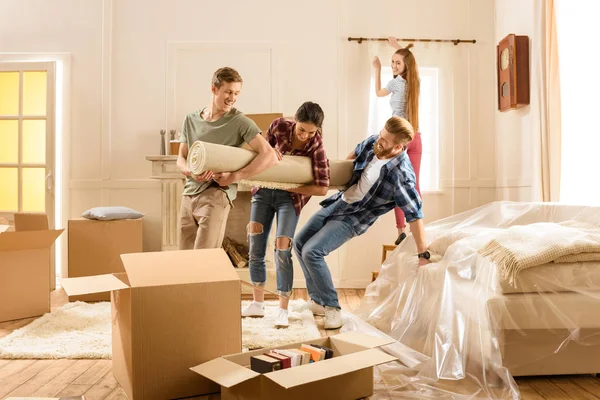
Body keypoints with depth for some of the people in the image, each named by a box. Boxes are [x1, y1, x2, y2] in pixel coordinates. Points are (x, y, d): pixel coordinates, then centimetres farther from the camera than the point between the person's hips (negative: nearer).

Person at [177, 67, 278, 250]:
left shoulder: (240, 121, -6)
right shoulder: (191, 119, 10)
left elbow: (269, 155, -15)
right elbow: (181, 159, 13)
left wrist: (233, 177, -18)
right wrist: (190, 171, -11)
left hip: (216, 196, -6)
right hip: (189, 195, 6)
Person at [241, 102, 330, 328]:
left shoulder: (316, 147, -21)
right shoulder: (279, 126, -14)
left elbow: (322, 188, -22)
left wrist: (289, 187, -23)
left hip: (290, 197, -3)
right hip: (263, 191, 4)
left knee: (282, 250, -13)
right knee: (255, 249, 3)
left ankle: (283, 310, 2)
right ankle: (257, 304, 19)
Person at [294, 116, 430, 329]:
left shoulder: (401, 175, -30)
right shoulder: (373, 142, -10)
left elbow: (414, 215, -28)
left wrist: (423, 254, -28)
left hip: (353, 218, -8)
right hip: (338, 202, 8)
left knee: (312, 251, -20)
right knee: (299, 243, 9)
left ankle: (332, 307, -3)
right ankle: (317, 300, 19)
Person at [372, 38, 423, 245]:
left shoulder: (396, 81, -8)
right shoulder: (415, 80, 8)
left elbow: (378, 93, 13)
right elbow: (411, 61, 32)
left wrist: (377, 69, 20)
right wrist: (398, 47, 41)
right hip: (415, 137, 6)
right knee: (414, 186, 5)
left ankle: (402, 231, -5)